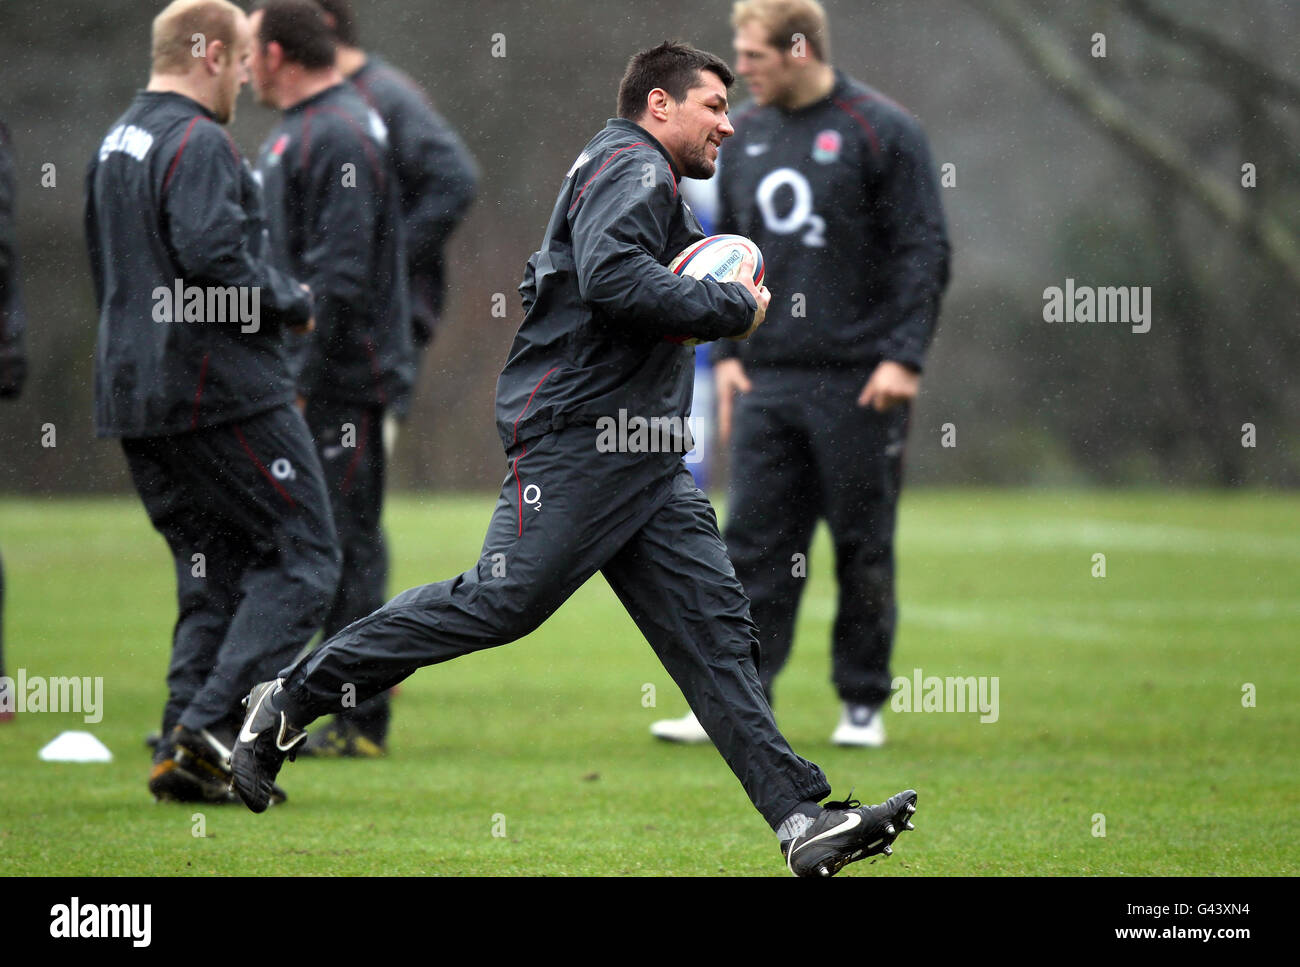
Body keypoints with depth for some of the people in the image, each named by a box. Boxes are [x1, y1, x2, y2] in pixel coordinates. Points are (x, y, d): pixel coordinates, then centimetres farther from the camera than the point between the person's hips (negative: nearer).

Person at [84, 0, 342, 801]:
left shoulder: (116, 144, 18)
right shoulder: (198, 144, -14)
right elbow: (213, 255, -26)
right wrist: (291, 302, -10)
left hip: (135, 392, 9)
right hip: (223, 391, -9)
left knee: (212, 573, 13)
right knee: (302, 556, -3)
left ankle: (187, 750, 5)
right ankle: (212, 723, -14)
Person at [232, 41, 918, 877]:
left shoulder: (648, 182, 27)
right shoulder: (632, 167, -7)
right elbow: (611, 276, -24)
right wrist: (734, 309, -15)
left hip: (644, 456, 11)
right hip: (578, 435, -11)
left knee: (713, 622, 0)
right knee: (502, 601, -12)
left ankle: (801, 818, -8)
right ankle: (292, 700, 1)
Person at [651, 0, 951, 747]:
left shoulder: (881, 131, -6)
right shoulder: (745, 135, 11)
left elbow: (924, 251, -7)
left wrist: (904, 355, -15)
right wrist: (726, 351, 8)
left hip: (858, 382, -5)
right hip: (768, 379, 5)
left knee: (864, 547, 3)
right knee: (755, 545, 0)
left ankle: (864, 704, 13)